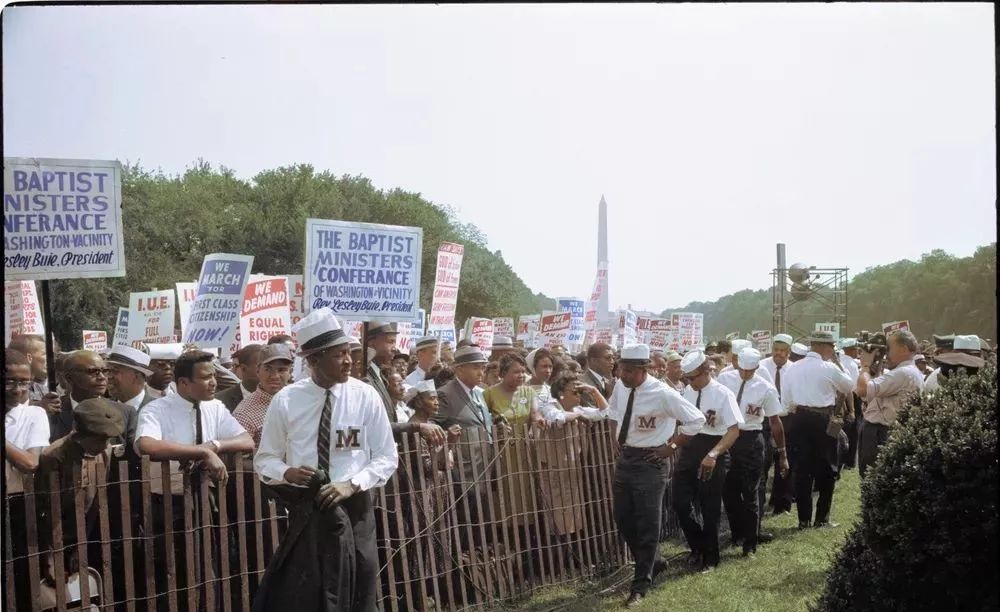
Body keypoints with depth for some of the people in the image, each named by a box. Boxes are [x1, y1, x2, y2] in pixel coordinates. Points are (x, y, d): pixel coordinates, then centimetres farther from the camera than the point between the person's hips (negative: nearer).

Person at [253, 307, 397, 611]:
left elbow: (387, 457, -1)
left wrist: (352, 484, -17)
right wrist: (287, 473, -18)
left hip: (354, 508, 1)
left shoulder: (366, 396, -5)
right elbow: (264, 459, 4)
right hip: (305, 510, -1)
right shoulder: (285, 401, -5)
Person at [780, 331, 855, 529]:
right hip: (824, 422, -5)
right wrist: (838, 364, 10)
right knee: (826, 469, 7)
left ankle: (804, 519, 11)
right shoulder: (829, 368, -11)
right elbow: (850, 387, 6)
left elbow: (786, 401, 7)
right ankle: (822, 518, 8)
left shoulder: (794, 368, 4)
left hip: (801, 420, 5)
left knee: (803, 469, 8)